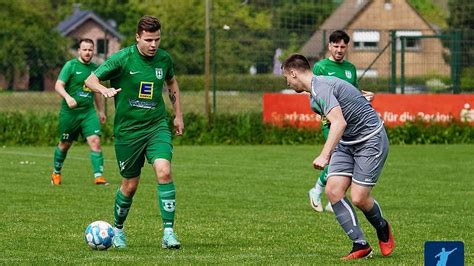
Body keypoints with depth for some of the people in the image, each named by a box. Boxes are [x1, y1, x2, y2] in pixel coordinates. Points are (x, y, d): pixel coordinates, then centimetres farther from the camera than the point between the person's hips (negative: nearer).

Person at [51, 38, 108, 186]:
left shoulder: (95, 68, 10)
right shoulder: (70, 65, -6)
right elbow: (58, 85, -14)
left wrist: (101, 111, 27)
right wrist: (68, 97, -32)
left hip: (88, 112, 3)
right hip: (69, 112, -3)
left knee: (95, 141, -14)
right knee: (65, 144, 11)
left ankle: (99, 176, -17)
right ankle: (56, 173, 32)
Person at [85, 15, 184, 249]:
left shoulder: (164, 58, 1)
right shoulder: (122, 58, -11)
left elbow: (172, 82, 22)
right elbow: (90, 80, -8)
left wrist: (178, 114, 21)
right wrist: (104, 90, -30)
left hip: (157, 126, 2)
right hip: (128, 130, -2)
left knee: (164, 171, -21)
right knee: (130, 185, 6)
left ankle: (168, 232, -18)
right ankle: (117, 229, 33)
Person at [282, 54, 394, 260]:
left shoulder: (321, 88, -23)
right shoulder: (315, 92, 10)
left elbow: (339, 123, -36)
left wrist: (325, 155, -43)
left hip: (371, 140, -10)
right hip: (347, 143, 10)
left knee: (359, 198, -12)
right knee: (333, 191, -7)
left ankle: (382, 228, 19)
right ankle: (360, 245, -4)